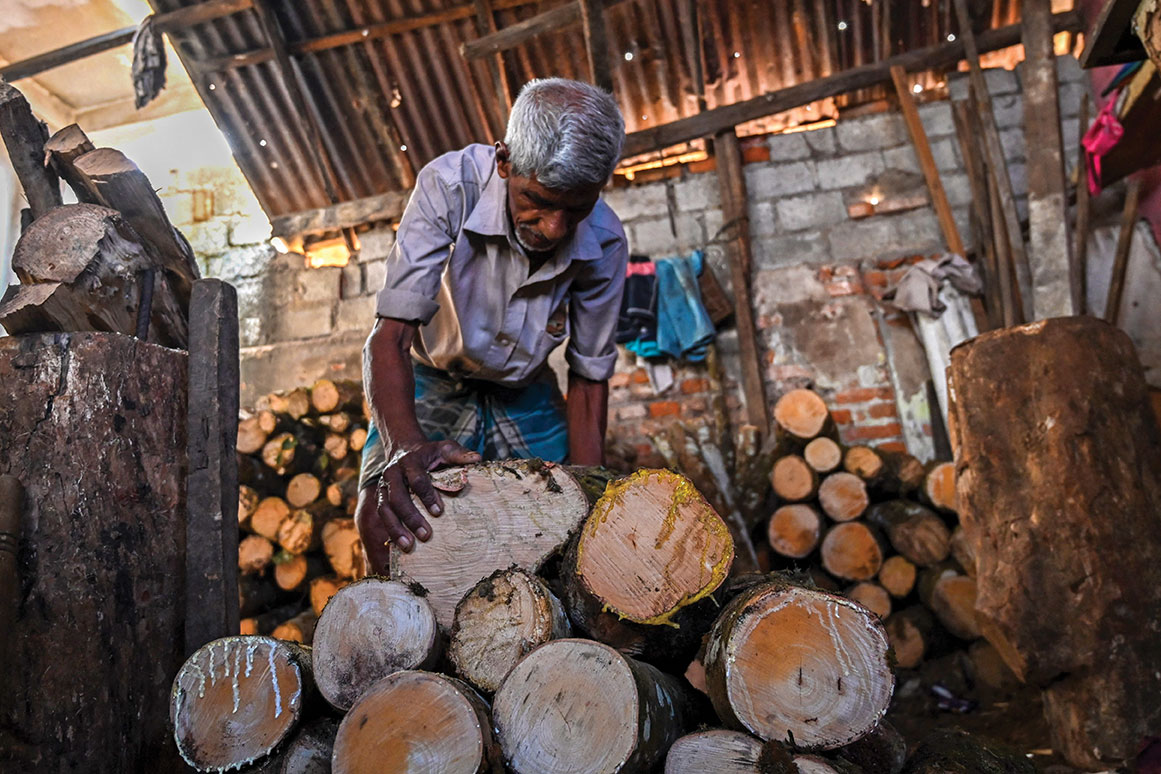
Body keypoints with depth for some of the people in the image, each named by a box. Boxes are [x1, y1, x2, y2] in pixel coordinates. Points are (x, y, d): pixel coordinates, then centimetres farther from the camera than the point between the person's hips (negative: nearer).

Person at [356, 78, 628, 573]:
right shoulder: (451, 185, -28)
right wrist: (403, 444, -50)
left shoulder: (605, 244, -19)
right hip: (430, 385, -2)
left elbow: (588, 378, -9)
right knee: (383, 517, -22)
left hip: (525, 398, 2)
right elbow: (391, 336, -31)